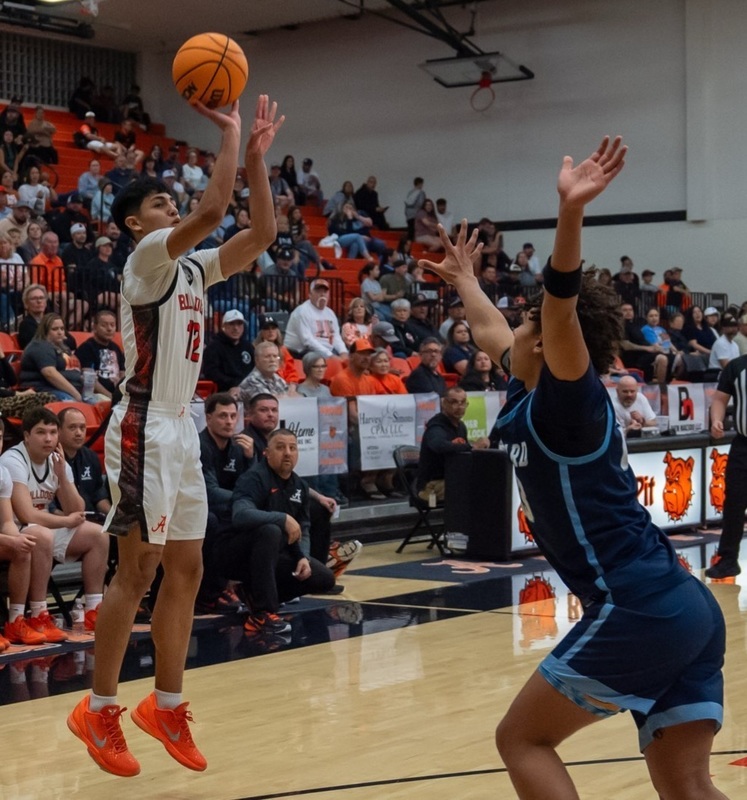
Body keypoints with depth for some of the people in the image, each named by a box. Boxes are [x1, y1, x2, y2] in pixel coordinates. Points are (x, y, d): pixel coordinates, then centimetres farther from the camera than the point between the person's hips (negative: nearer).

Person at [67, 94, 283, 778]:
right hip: (145, 430, -9)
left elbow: (262, 234, 9)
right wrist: (229, 132, -16)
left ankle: (166, 706, 19)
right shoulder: (147, 258, -9)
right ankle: (99, 710, 4)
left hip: (182, 429, 9)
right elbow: (213, 210, -24)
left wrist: (257, 153, 4)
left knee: (185, 571, 10)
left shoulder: (192, 267, 14)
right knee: (138, 572, -6)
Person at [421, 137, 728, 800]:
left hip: (639, 612, -9)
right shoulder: (532, 399, 17)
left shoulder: (566, 403, -7)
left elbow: (561, 310, -27)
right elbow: (489, 332, 38)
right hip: (687, 607, 9)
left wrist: (571, 212, -40)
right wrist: (464, 279, 54)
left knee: (522, 739, 6)